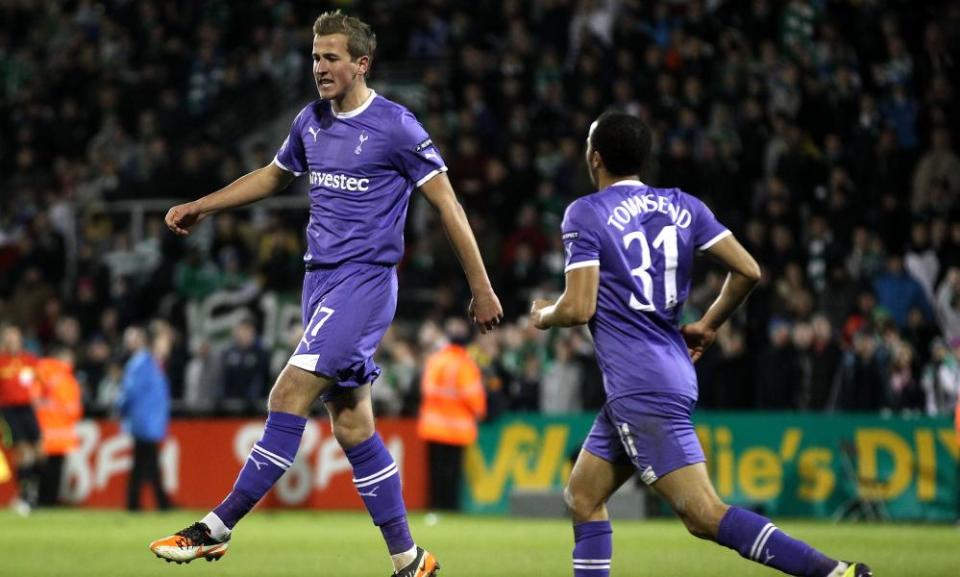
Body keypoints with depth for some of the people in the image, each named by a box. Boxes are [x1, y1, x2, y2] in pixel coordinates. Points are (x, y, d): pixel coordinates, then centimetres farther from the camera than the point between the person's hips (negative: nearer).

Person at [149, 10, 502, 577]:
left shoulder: (395, 126, -9)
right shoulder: (311, 122, 11)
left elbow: (448, 204, -6)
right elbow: (274, 175, 30)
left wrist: (482, 289, -5)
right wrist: (202, 207, 27)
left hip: (365, 281, -7)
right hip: (320, 278, 7)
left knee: (289, 396, -16)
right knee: (353, 427, 6)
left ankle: (217, 528, -12)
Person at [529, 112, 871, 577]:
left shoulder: (585, 214, -6)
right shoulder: (682, 205, 11)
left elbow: (578, 308, -12)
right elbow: (748, 271, 6)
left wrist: (543, 316, 10)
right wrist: (707, 326, 21)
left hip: (640, 388, -8)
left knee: (703, 514, -14)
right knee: (582, 498, 17)